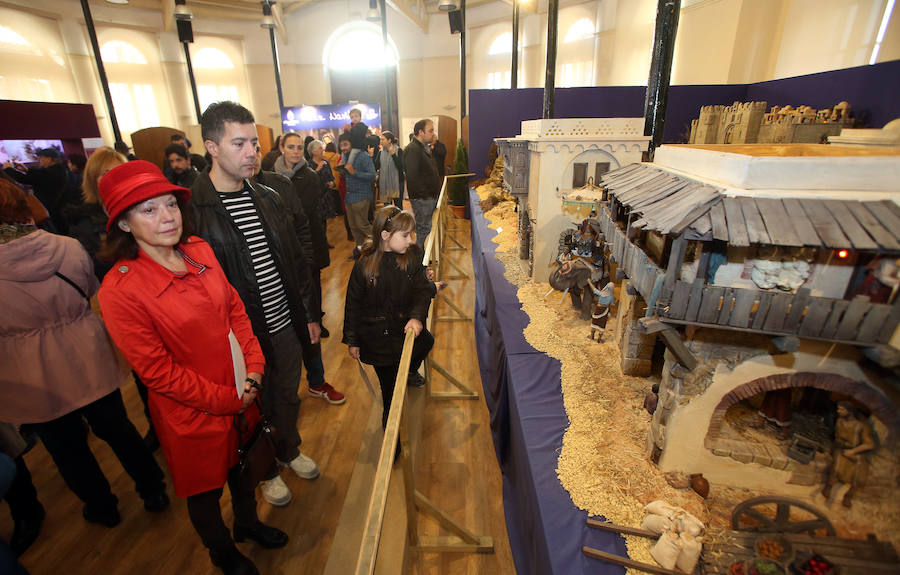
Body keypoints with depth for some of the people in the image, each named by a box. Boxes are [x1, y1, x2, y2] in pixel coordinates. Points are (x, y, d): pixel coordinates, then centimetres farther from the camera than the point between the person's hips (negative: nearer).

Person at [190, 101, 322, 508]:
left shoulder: (268, 199, 2)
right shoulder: (191, 210, -17)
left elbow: (296, 260, 7)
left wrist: (310, 315, 8)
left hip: (286, 325, 5)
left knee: (287, 396, 23)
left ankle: (290, 450, 51)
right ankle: (267, 471, 44)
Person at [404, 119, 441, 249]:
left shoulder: (426, 148, 18)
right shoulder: (412, 149, -15)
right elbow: (412, 176, -24)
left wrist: (435, 192, 17)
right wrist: (424, 193, -20)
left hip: (431, 197, 10)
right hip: (421, 199, -10)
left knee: (426, 229, 15)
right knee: (423, 231, -5)